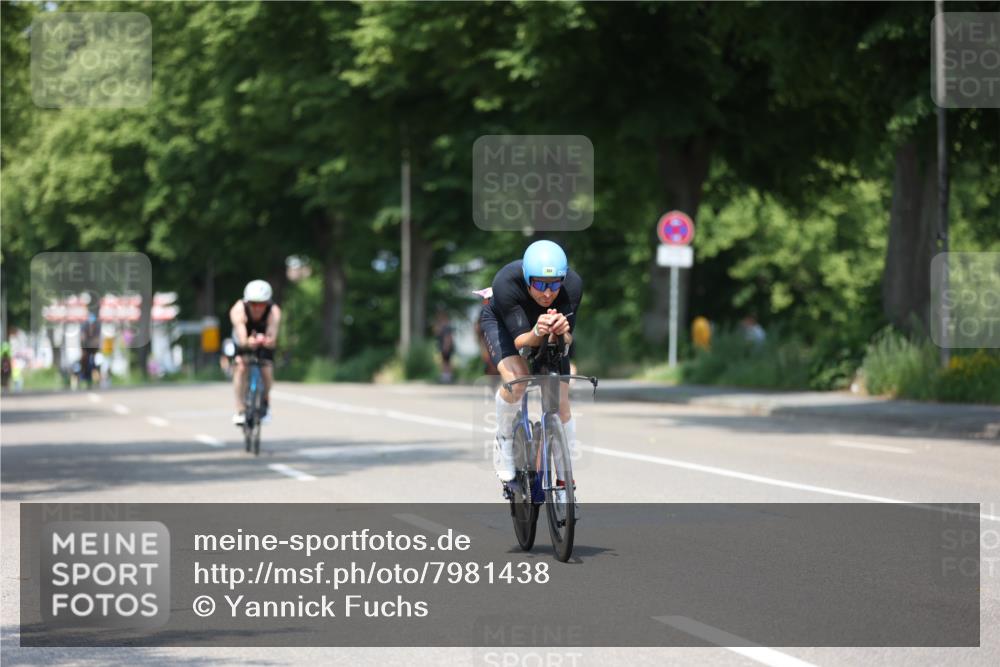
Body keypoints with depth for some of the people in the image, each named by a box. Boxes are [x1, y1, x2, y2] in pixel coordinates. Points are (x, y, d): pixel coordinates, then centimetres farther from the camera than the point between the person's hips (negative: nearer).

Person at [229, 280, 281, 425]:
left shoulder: (274, 311, -34)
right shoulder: (238, 310, -36)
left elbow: (272, 337, -47)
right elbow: (241, 339, -48)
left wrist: (268, 340, -70)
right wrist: (248, 342, -70)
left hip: (264, 344, 0)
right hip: (242, 344, 0)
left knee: (267, 371, -18)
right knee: (240, 367, -24)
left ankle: (265, 401, 13)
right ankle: (240, 410, -16)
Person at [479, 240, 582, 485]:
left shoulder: (572, 284, -35)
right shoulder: (506, 283, -39)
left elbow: (565, 343, -32)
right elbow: (520, 341, -37)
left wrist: (561, 334, -55)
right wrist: (537, 333, -59)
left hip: (549, 337, 2)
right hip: (501, 323, -2)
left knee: (561, 406, -6)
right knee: (515, 379, -31)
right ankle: (504, 441, -3)